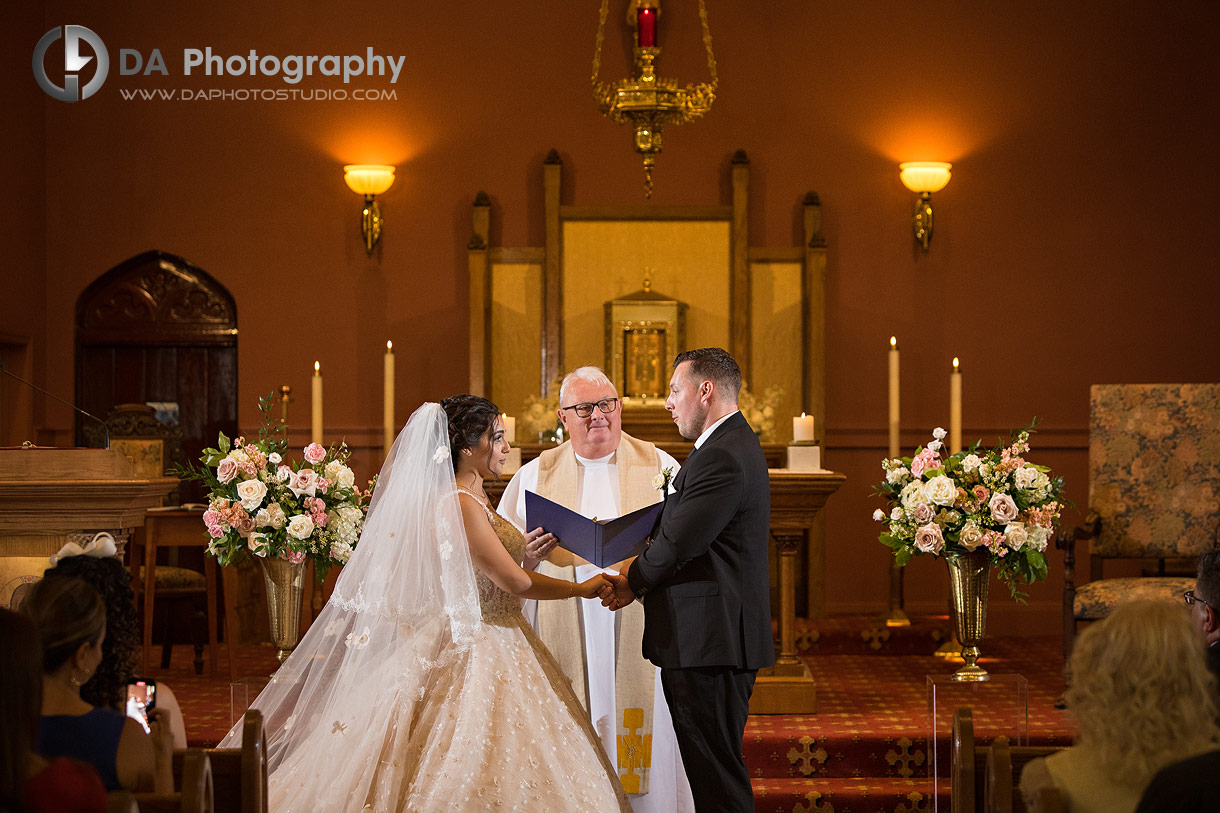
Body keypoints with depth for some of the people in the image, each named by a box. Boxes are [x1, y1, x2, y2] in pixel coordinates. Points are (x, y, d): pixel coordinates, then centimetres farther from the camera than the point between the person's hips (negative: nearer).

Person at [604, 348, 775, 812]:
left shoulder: (722, 456, -18)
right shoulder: (734, 444, 17)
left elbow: (678, 542, -19)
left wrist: (633, 582, -1)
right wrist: (641, 569, 4)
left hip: (709, 645, -11)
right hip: (718, 639, 11)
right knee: (716, 770, 15)